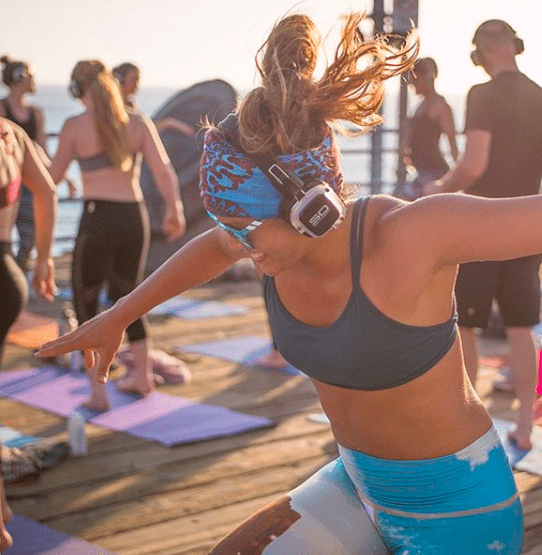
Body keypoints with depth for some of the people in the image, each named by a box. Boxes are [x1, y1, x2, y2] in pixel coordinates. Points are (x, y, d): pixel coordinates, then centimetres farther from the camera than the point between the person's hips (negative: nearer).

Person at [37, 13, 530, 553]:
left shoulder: (408, 234, -30)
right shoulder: (277, 237, -10)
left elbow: (535, 214, -24)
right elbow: (212, 248, 14)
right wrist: (117, 316, 21)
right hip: (358, 484, 6)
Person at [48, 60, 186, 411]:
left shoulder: (75, 126, -4)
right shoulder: (139, 123, 2)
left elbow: (54, 177, 5)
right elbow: (164, 171, -3)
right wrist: (176, 211, 11)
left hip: (97, 218, -4)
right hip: (135, 217, 4)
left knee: (86, 303, 10)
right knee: (126, 296, 25)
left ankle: (98, 393, 3)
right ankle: (143, 376, 32)